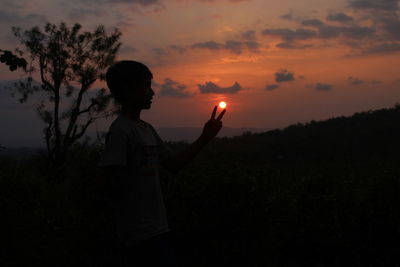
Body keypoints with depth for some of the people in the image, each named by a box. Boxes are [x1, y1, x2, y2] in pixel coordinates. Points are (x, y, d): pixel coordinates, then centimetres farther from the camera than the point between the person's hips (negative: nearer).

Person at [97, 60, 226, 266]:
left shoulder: (147, 130, 13)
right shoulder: (120, 131, -15)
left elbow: (174, 164, 16)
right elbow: (114, 181, -20)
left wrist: (205, 138, 9)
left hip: (157, 228, 9)